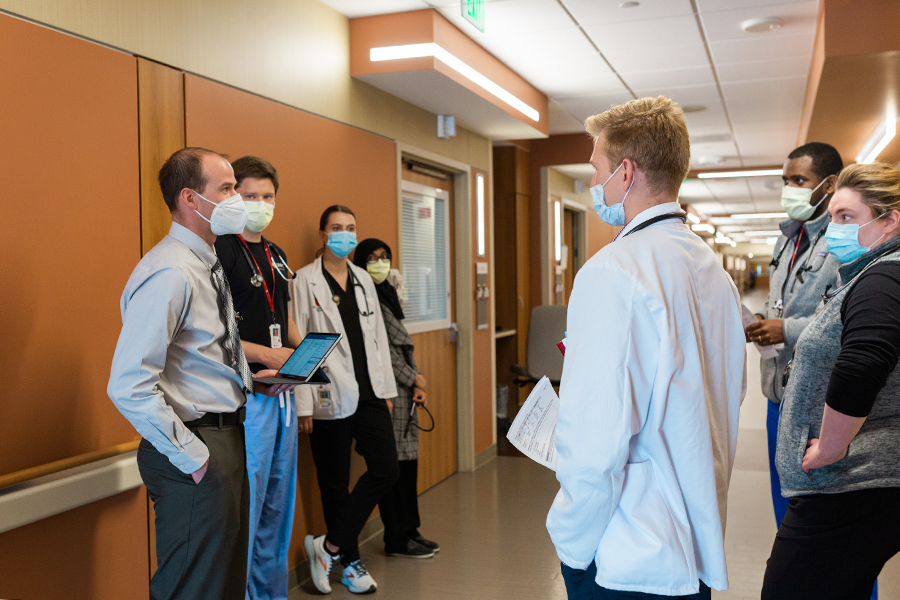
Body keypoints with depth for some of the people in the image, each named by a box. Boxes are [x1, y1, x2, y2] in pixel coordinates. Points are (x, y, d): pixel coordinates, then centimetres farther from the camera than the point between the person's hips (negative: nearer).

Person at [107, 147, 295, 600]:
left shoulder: (209, 265, 12)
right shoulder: (169, 274, -20)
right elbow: (129, 387, -27)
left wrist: (250, 380, 8)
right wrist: (193, 458, -21)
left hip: (228, 437, 10)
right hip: (200, 449, -10)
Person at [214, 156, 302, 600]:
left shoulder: (276, 256, 16)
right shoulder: (221, 252, -10)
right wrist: (266, 354, -19)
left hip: (281, 392, 9)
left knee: (278, 506, 16)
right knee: (245, 508, -4)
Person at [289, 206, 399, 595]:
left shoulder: (363, 279, 12)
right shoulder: (306, 280, -5)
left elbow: (378, 336, 14)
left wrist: (386, 387, 11)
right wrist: (303, 403, -12)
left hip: (369, 392, 5)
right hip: (330, 398, -5)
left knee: (386, 470, 0)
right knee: (335, 484, 6)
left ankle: (329, 547, 13)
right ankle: (350, 561, 24)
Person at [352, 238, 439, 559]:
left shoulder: (389, 294, 18)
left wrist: (417, 381, 8)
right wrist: (413, 378, -6)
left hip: (405, 389, 9)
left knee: (408, 461, 12)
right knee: (393, 464, -3)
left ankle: (409, 530, 21)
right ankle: (397, 539, 6)